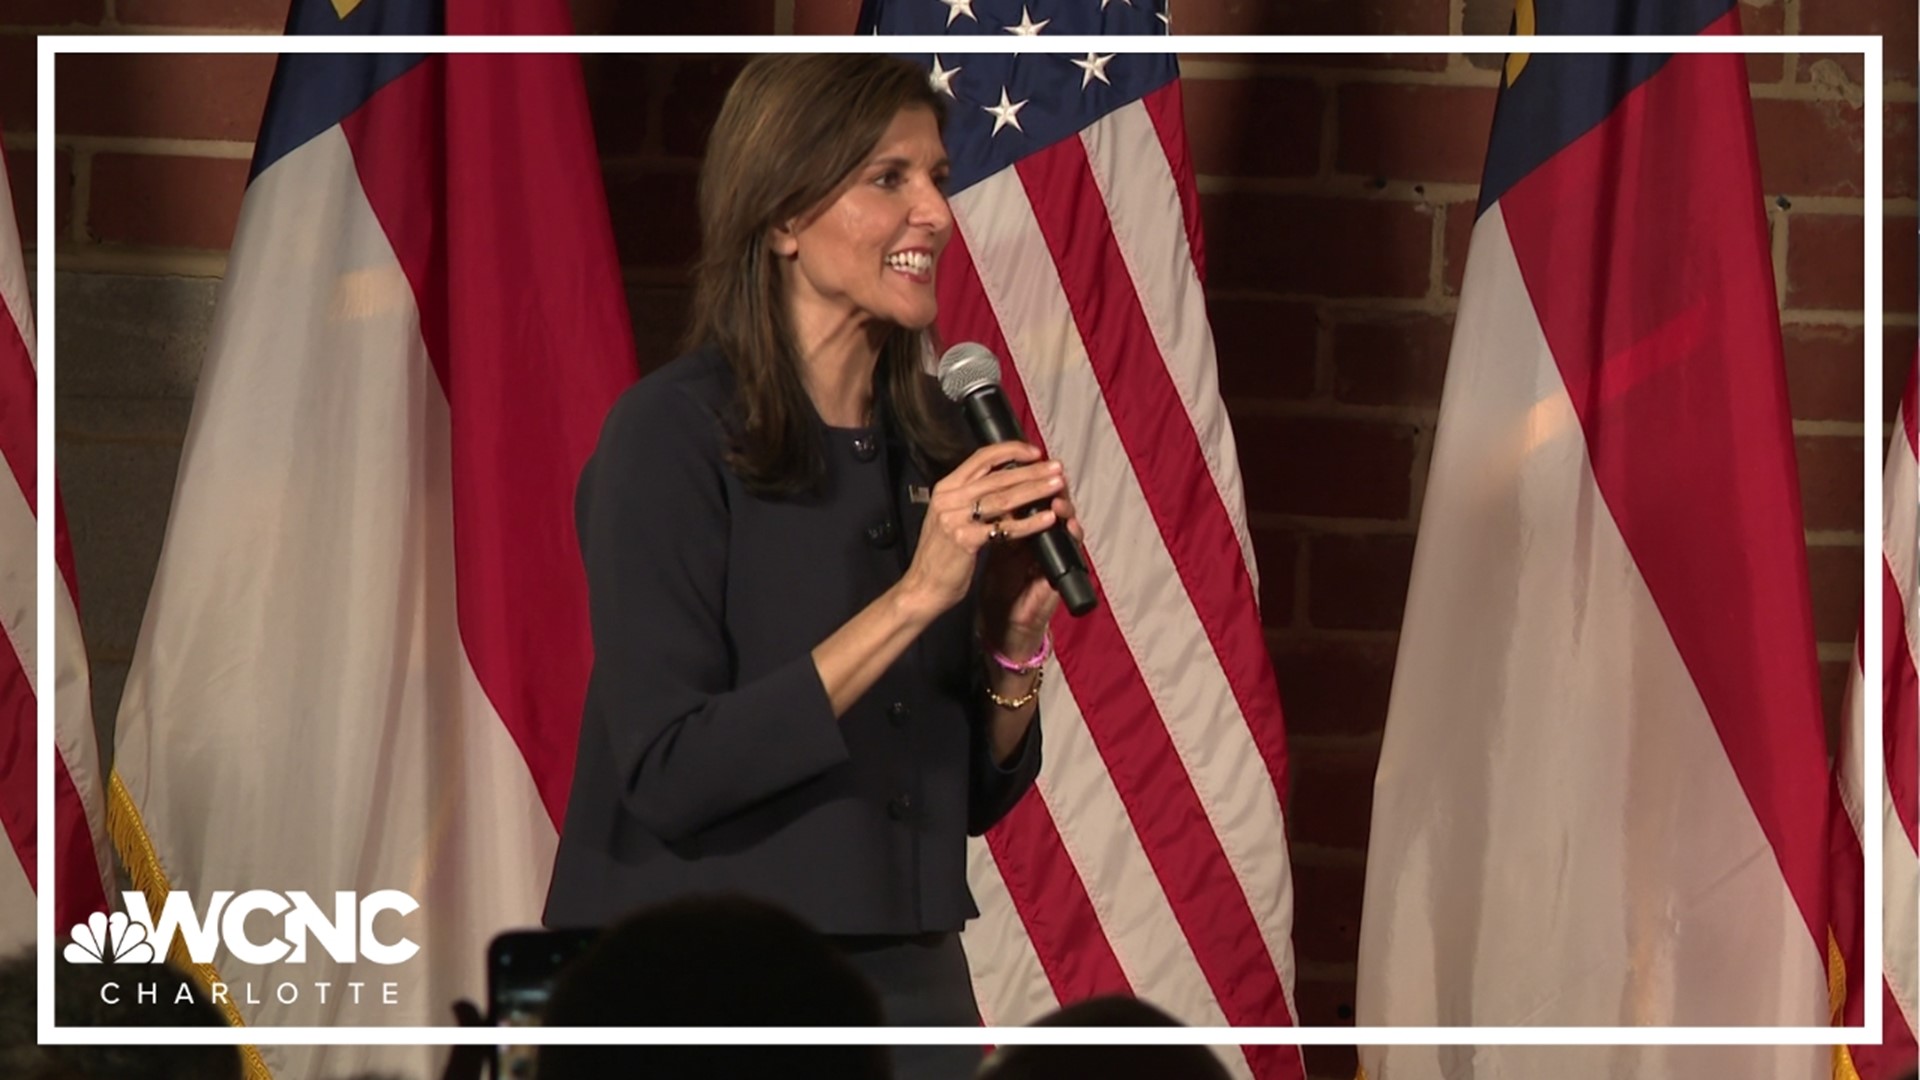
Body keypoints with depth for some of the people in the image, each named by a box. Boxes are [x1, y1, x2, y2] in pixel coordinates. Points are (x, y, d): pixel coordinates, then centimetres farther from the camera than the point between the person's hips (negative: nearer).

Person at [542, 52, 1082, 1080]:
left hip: (910, 992, 5)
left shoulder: (938, 443, 5)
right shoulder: (673, 435, -11)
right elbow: (668, 773, -19)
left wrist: (1018, 629, -8)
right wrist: (913, 596, -21)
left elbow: (976, 795, 10)